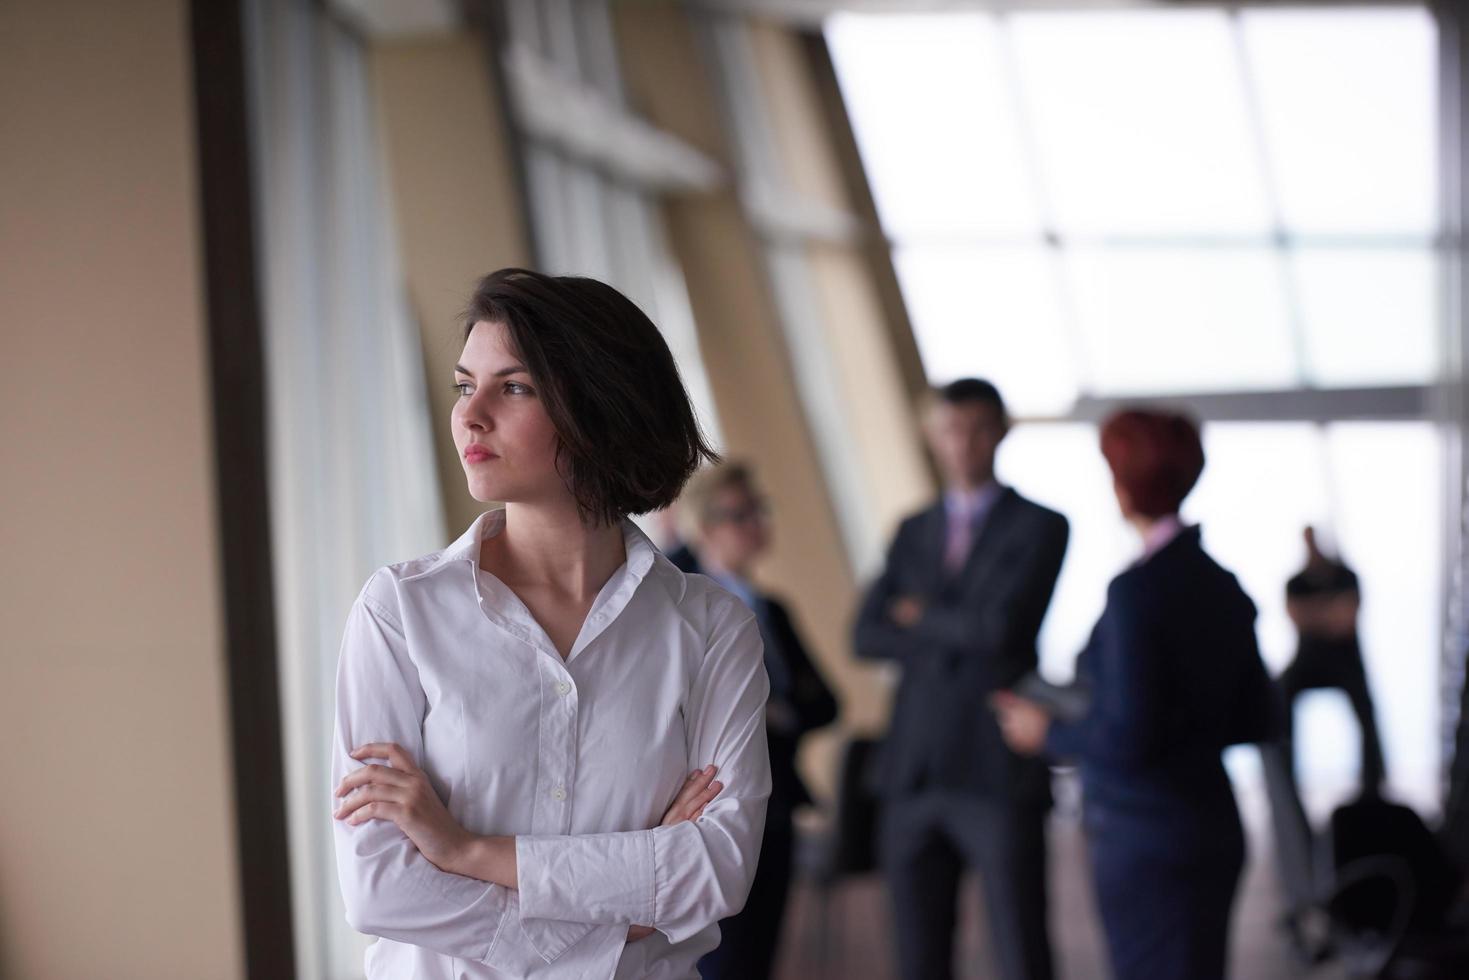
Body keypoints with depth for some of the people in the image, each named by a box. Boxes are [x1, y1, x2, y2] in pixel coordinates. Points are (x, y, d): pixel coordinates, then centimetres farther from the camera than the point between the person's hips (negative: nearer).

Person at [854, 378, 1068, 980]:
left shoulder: (1039, 528, 0)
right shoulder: (914, 532, 16)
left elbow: (1002, 626, -15)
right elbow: (866, 637, 6)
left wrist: (921, 618, 1)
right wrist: (956, 634, -7)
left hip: (999, 774, -5)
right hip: (914, 772, 5)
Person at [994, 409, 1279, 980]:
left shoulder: (1137, 590, -18)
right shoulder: (1222, 587, 6)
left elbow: (1127, 739, -21)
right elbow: (1255, 722, 12)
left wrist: (1048, 733, -5)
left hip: (1148, 841, -8)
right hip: (1212, 830, 8)